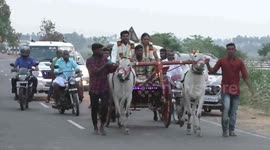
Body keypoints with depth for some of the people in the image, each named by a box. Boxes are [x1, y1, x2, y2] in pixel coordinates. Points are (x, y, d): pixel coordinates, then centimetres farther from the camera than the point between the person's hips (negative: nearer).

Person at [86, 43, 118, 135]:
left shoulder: (104, 59, 8)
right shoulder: (90, 61, -7)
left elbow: (109, 70, 11)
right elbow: (95, 71, -20)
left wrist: (115, 67, -9)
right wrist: (105, 65, -23)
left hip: (104, 88, 3)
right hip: (94, 88, -3)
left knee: (105, 107, -10)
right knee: (94, 108, 7)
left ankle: (102, 126, 5)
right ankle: (95, 127, 22)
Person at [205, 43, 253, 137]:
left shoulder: (239, 62, 4)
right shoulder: (222, 61, 3)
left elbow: (244, 75, 0)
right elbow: (213, 71, 7)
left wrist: (249, 87, -11)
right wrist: (207, 64, -11)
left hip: (236, 89, 2)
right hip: (225, 89, -2)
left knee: (233, 111, 6)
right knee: (226, 108, -16)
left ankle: (232, 130, 15)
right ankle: (224, 130, -6)